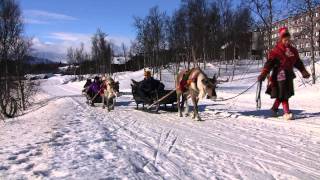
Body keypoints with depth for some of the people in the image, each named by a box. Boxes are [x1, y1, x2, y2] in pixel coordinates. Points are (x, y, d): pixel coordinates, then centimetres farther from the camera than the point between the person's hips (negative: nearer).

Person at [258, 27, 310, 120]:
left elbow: (298, 62, 25)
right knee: (283, 94, -6)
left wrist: (304, 71, 26)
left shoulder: (293, 50, 13)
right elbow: (269, 63, -15)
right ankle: (287, 113, -4)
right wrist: (263, 74, -24)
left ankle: (274, 108, 29)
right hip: (280, 74, -7)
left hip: (289, 74, 7)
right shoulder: (276, 51, -9)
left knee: (282, 94, 12)